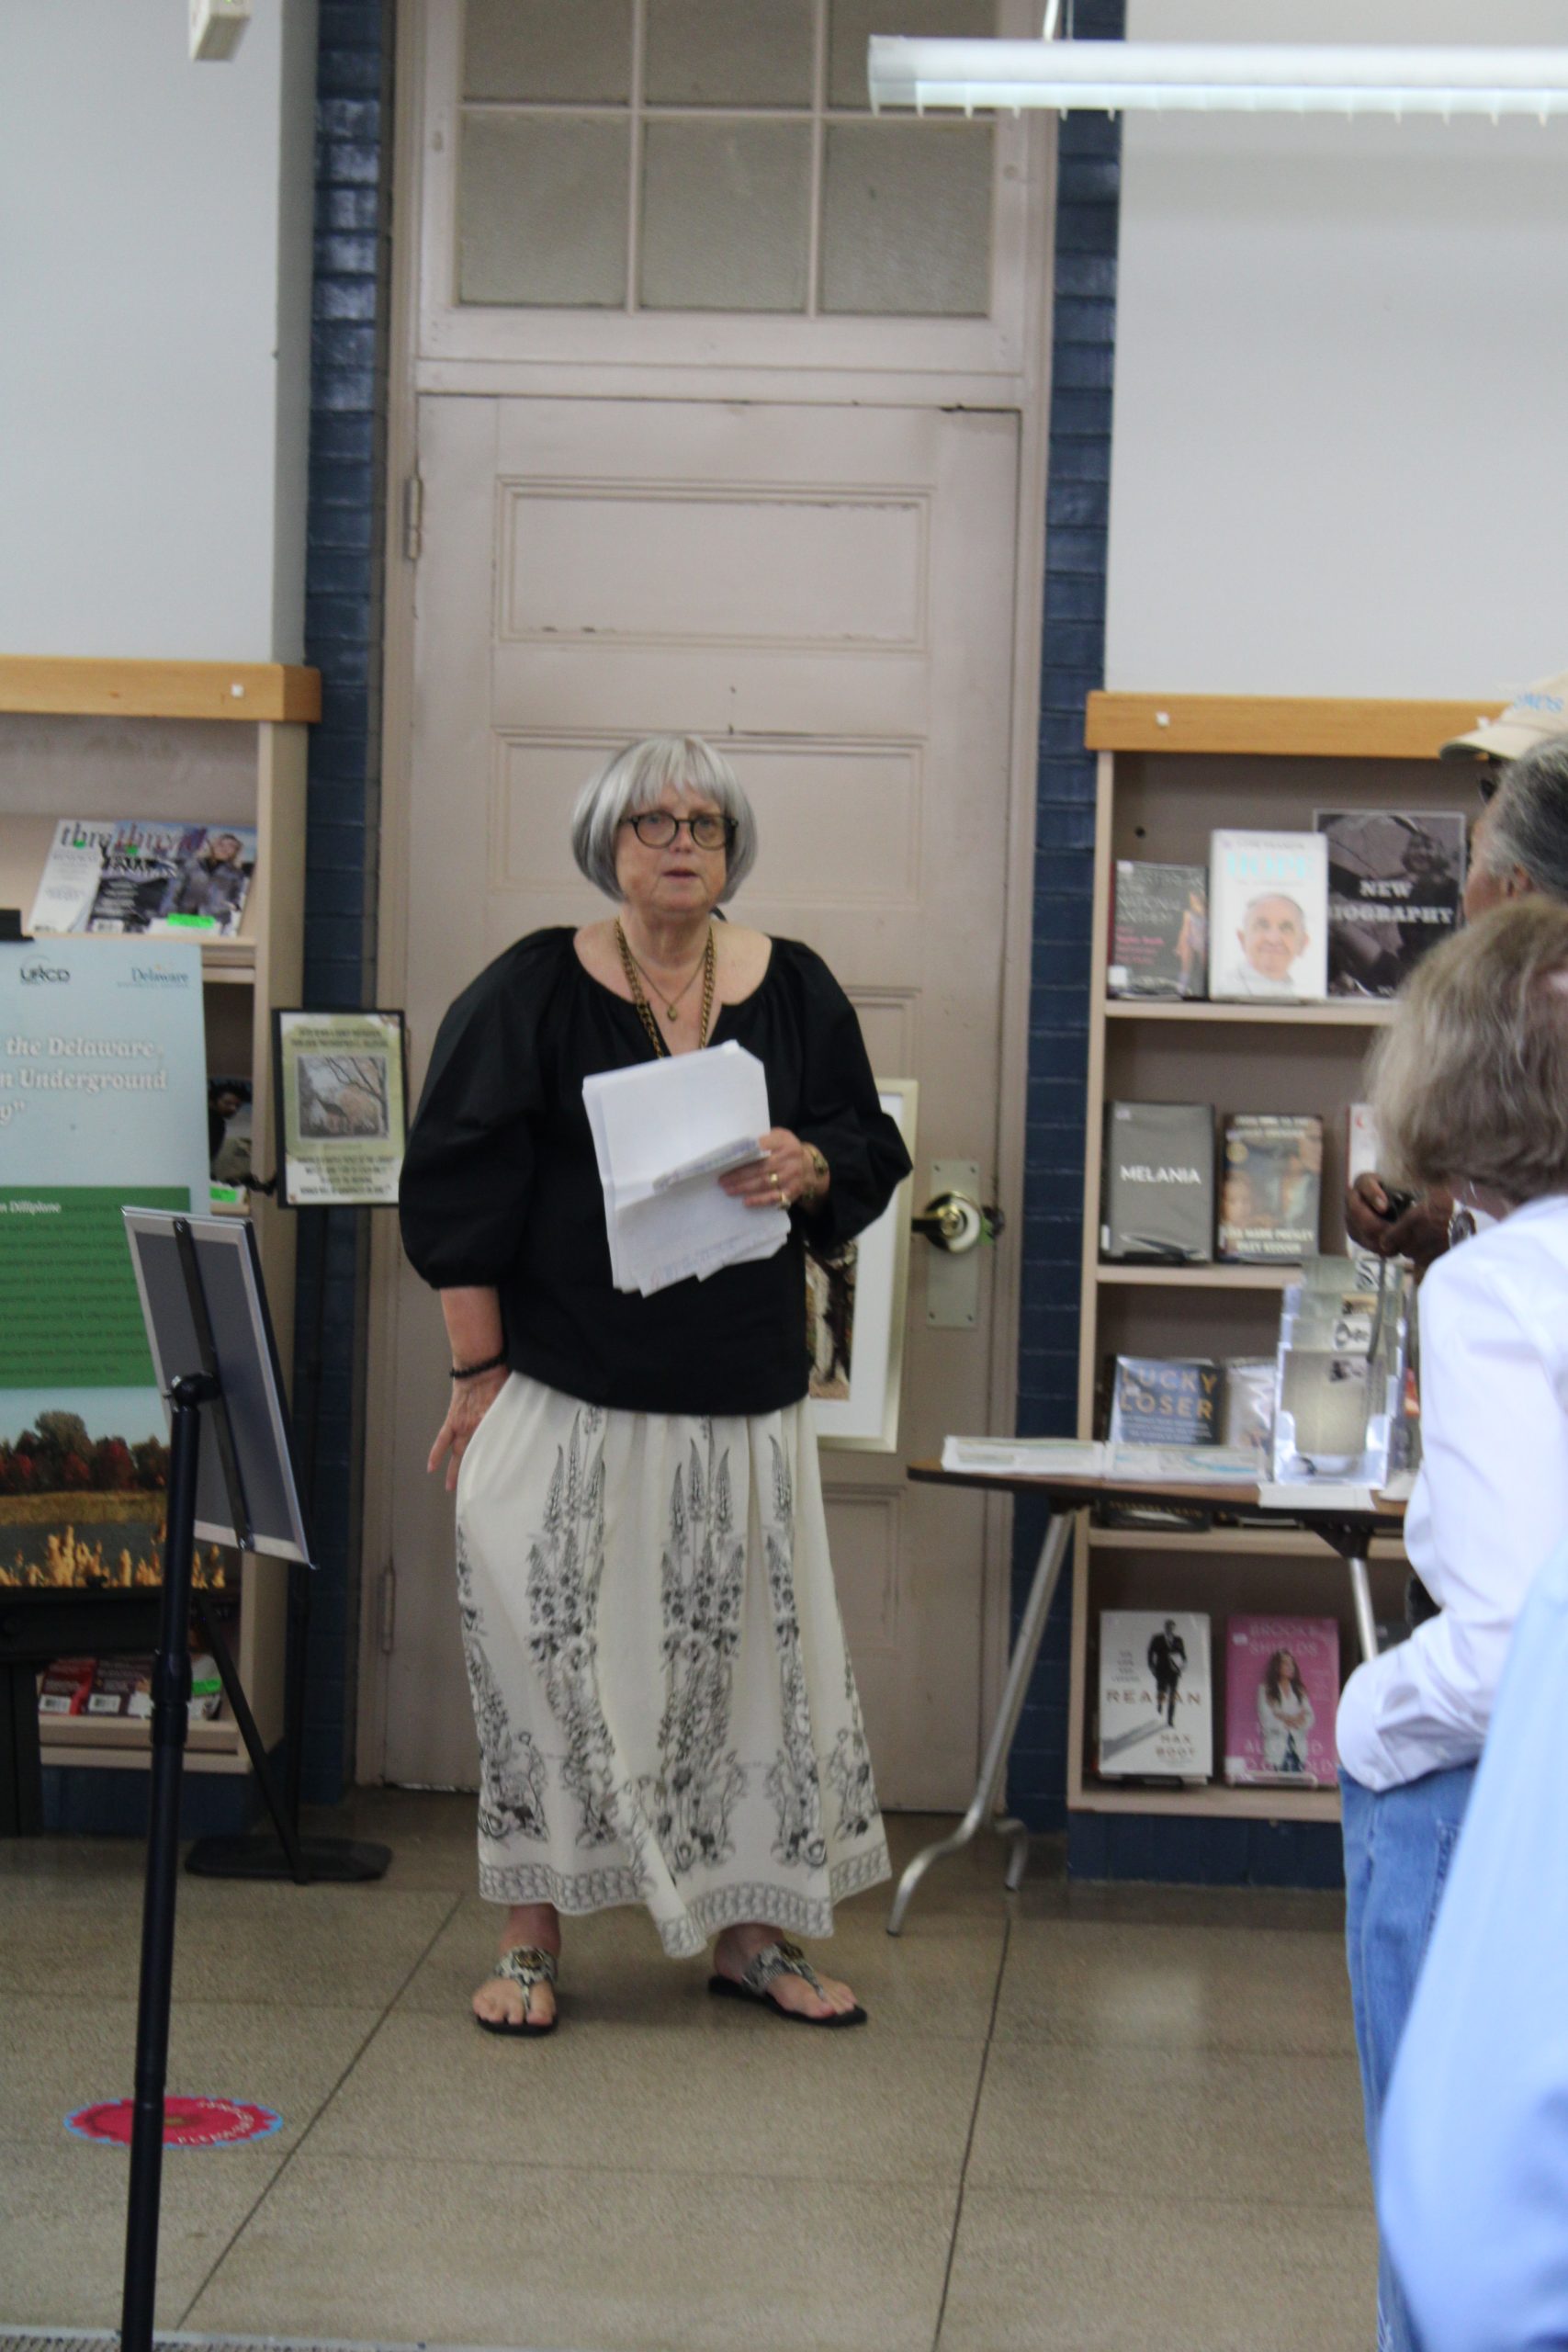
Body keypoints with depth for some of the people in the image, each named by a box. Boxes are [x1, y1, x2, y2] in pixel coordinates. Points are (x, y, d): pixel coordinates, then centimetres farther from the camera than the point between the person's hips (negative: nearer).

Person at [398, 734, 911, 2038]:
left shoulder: (795, 990, 8)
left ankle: (750, 1931, 20)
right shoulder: (532, 990, -1)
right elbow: (460, 1187, -3)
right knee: (548, 1653, -2)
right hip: (565, 1399, -3)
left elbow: (872, 1149, 13)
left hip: (745, 1401, 3)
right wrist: (480, 1371, -7)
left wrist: (808, 1168, -11)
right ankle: (531, 1940, 11)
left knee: (756, 1651, 6)